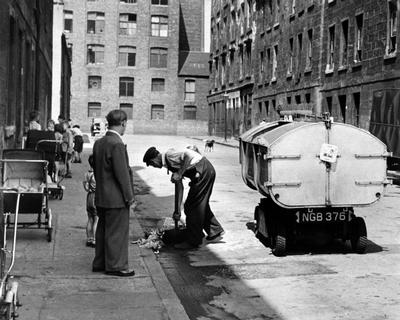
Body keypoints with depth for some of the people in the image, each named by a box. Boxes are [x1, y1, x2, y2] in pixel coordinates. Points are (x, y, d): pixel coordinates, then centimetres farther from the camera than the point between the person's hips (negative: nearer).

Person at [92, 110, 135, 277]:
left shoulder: (98, 143, 8)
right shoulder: (117, 144, -20)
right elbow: (123, 174, -20)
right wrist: (130, 198, -13)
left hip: (101, 197, 9)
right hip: (116, 198, -9)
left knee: (103, 230, 17)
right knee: (117, 232, 2)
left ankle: (100, 263, 27)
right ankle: (116, 266, 10)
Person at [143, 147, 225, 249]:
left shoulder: (169, 155, -8)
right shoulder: (170, 164, 20)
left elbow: (189, 155, -24)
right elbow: (179, 187, 22)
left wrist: (179, 173, -18)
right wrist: (177, 210, 24)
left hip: (204, 171, -10)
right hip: (207, 172, 10)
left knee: (191, 206, -2)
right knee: (201, 204, 21)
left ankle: (192, 241, 7)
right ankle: (216, 232, 35)